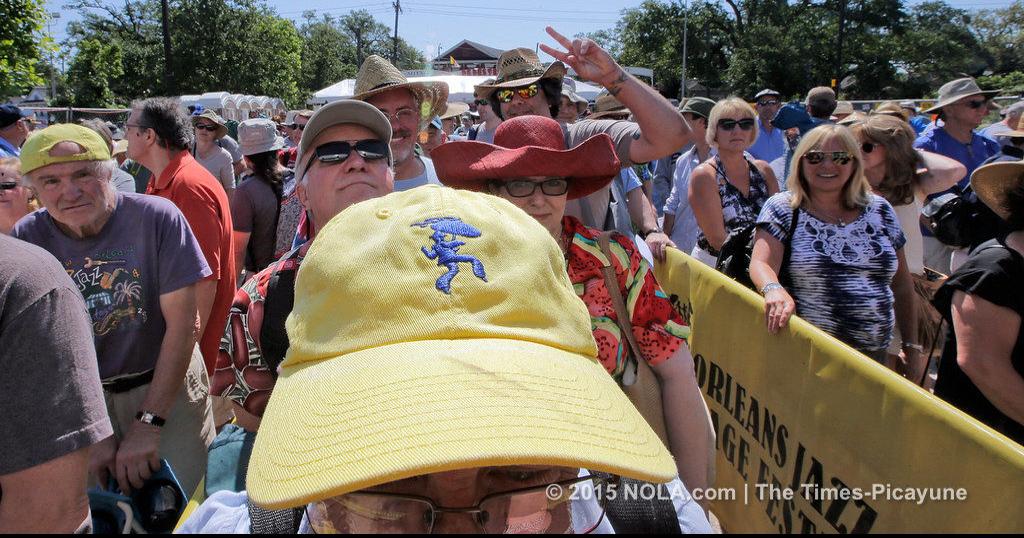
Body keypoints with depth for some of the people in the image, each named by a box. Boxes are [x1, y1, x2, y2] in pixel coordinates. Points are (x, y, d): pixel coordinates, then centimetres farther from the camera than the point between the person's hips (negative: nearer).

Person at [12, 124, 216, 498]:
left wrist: (149, 423, -18)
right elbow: (40, 346, -7)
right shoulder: (26, 239, -8)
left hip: (167, 387, -2)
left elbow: (182, 322, -17)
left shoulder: (157, 218, -16)